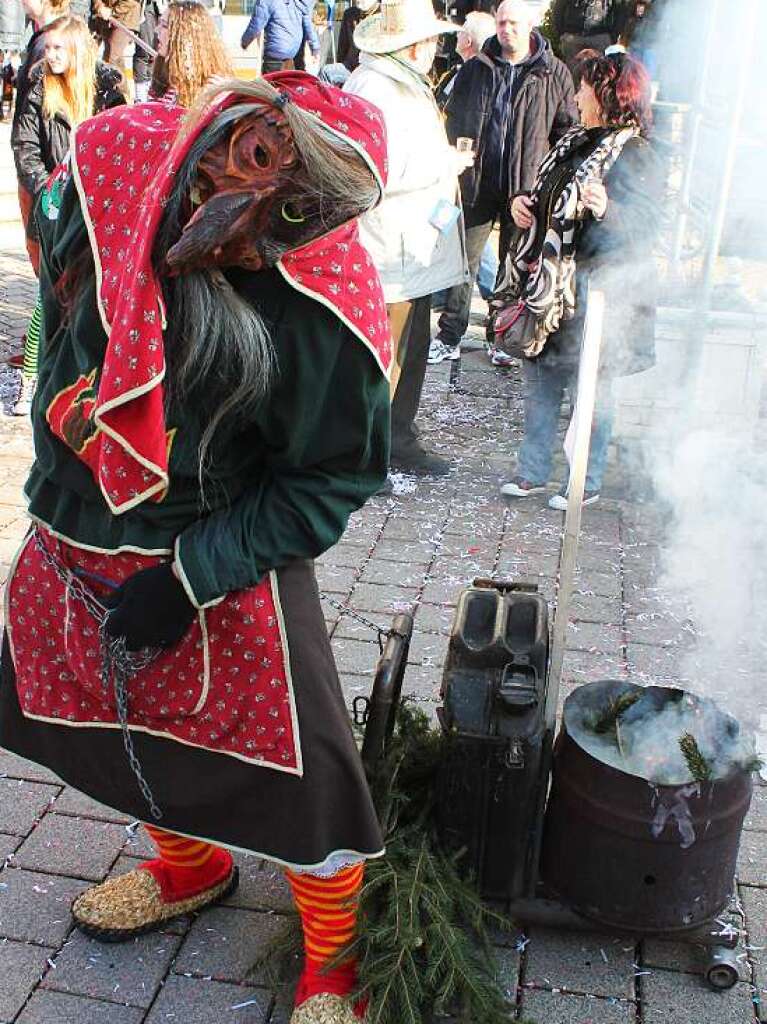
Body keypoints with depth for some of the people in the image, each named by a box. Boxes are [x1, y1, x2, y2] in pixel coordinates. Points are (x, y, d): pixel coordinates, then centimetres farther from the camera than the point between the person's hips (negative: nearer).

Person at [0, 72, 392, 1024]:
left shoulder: (319, 312, -26)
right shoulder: (112, 163, -11)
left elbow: (332, 475, -16)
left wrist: (190, 577, -19)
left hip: (218, 563, -6)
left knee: (295, 770, 0)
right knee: (120, 719, 24)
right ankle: (188, 865, 53)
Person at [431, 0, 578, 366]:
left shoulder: (554, 74, 1)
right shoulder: (474, 71, 7)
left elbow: (567, 130, 3)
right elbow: (452, 122, 12)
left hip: (527, 187, -1)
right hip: (475, 184, 1)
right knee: (463, 263, 4)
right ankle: (449, 338, 12)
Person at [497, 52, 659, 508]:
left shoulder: (634, 157, -14)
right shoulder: (577, 142, 11)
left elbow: (642, 232, -22)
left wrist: (606, 210, -40)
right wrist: (523, 203, 2)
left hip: (593, 298, -8)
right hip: (549, 290, 8)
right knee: (539, 380, 13)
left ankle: (588, 483, 19)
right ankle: (533, 471, 26)